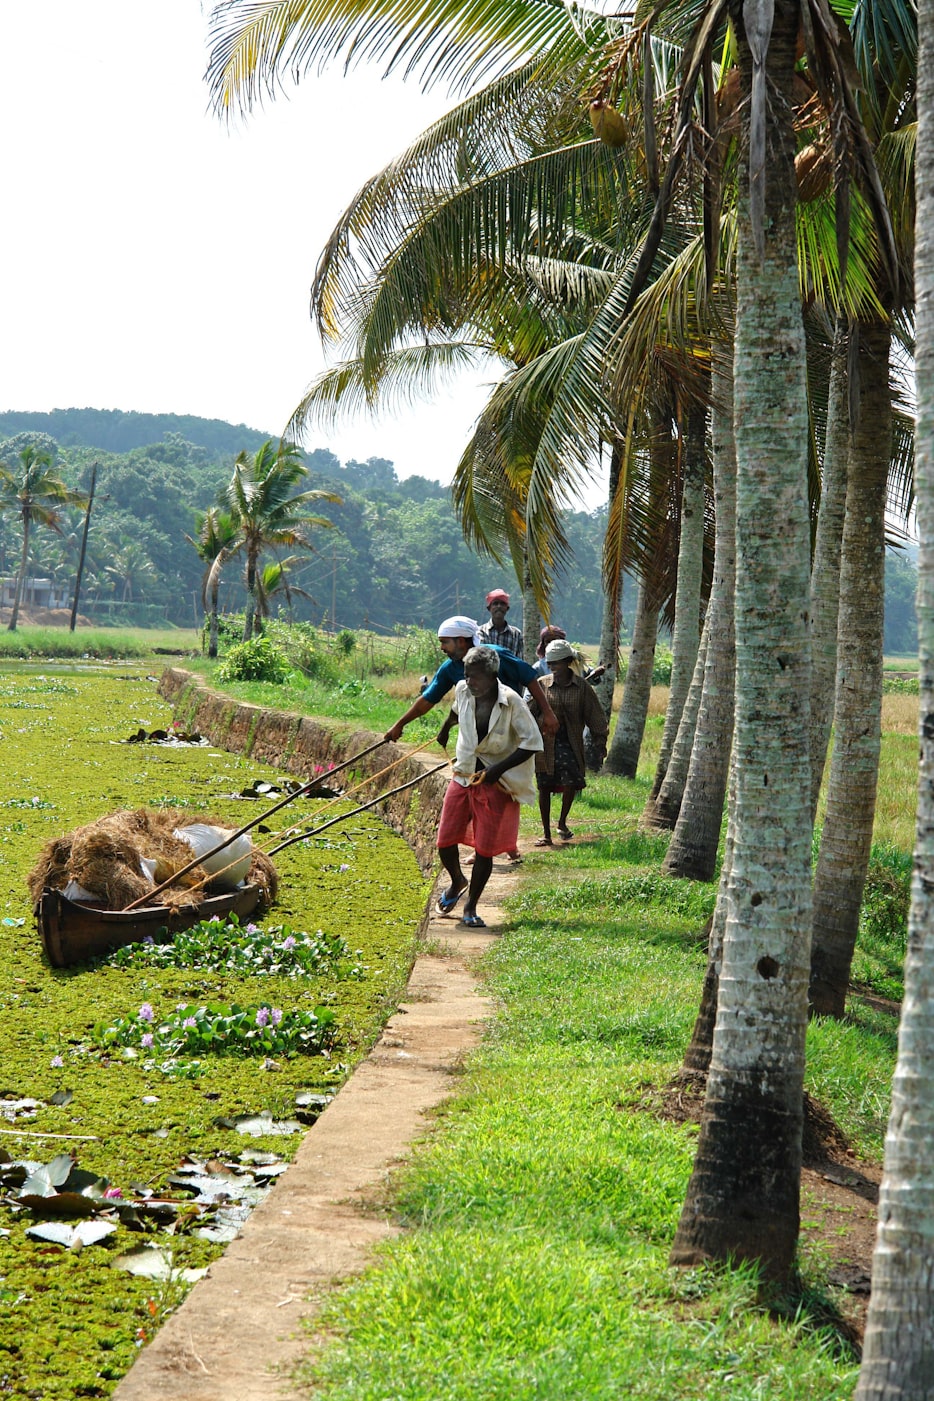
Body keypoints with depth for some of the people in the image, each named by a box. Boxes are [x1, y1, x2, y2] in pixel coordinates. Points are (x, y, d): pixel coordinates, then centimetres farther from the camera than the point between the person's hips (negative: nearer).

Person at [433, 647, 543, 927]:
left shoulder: (511, 702, -20)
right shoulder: (463, 691, -6)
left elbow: (533, 743, -18)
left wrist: (497, 770, -24)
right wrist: (445, 729, 40)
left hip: (497, 784, -4)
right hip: (463, 777, 4)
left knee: (485, 849, -2)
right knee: (445, 842, 3)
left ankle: (471, 907, 17)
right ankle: (457, 882, 36)